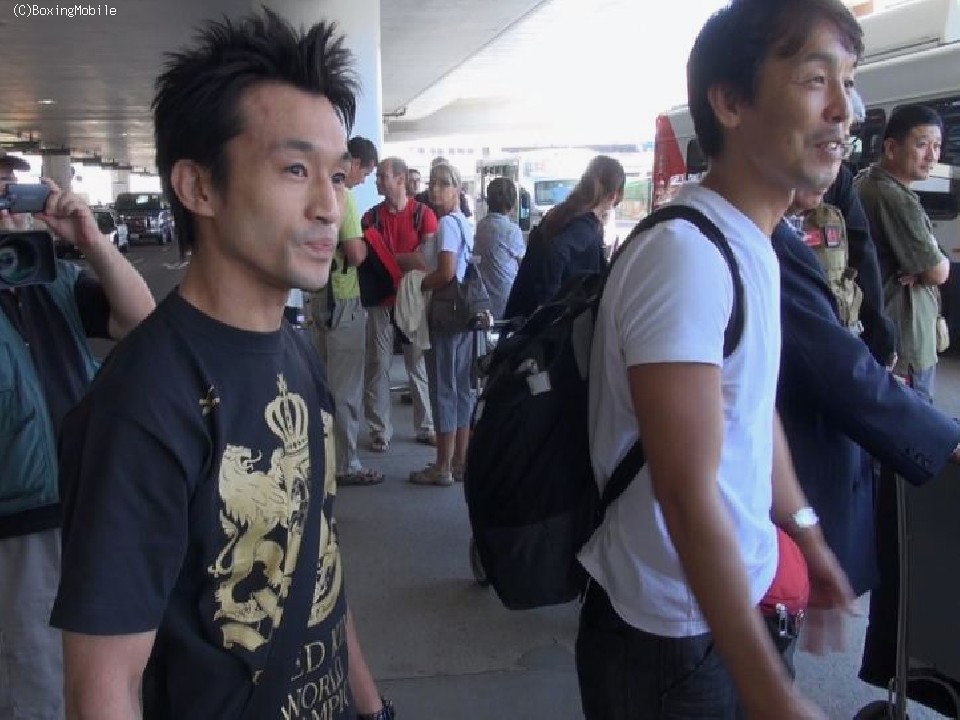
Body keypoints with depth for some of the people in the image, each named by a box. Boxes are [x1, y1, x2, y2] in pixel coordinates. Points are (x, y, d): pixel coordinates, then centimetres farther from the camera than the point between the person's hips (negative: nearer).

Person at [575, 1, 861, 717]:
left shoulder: (750, 245, 5)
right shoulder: (688, 254, -26)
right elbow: (687, 495, -28)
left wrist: (808, 538, 20)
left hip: (742, 592, 9)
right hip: (678, 636, -8)